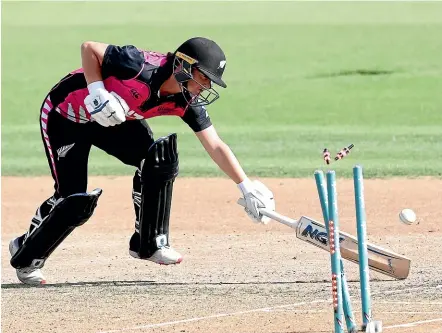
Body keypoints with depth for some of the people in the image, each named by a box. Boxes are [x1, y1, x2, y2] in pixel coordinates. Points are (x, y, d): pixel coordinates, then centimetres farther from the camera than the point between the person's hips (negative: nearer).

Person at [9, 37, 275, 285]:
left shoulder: (186, 102, -14)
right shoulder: (141, 67, -34)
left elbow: (215, 146, -12)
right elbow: (89, 48, -24)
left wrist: (247, 186, -18)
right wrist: (97, 92, -34)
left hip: (111, 119, 7)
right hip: (66, 115, -6)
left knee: (159, 158, -15)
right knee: (76, 202, -13)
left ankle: (150, 243, 2)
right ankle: (26, 258, 9)